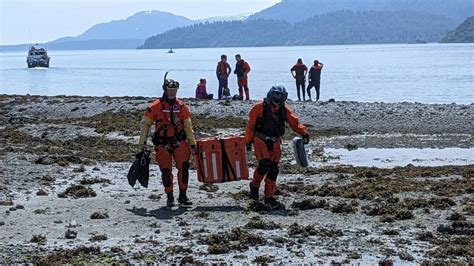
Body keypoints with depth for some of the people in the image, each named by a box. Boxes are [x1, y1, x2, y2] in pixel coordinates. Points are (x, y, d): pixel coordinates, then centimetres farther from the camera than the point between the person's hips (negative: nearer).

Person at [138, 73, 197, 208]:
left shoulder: (181, 106, 7)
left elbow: (188, 126, 13)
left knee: (184, 167, -9)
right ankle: (170, 198, 13)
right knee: (166, 171, 1)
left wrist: (192, 144, 11)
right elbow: (145, 123, 2)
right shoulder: (156, 106, -2)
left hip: (180, 142, 2)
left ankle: (183, 197, 1)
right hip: (162, 144, -2)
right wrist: (142, 142, -1)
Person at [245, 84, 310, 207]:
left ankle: (269, 197, 11)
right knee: (265, 164, -21)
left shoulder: (284, 109, 2)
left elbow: (294, 122, -2)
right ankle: (254, 185, 6)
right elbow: (251, 125, -4)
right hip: (260, 140, -4)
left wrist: (304, 133, -17)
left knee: (273, 169, 2)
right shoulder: (260, 107, -9)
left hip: (275, 142, 4)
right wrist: (248, 141, -5)